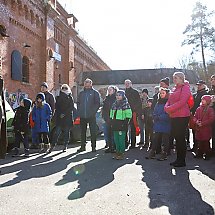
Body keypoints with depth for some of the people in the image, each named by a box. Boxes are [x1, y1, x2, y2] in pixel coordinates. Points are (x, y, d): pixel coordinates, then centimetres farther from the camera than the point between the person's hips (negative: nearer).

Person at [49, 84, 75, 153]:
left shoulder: (70, 98, 6)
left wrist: (64, 114, -12)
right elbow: (56, 107, 8)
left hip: (68, 118, -1)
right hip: (59, 118, 1)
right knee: (57, 132, -7)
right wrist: (60, 114, -8)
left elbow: (71, 108, -3)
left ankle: (65, 146, 13)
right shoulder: (58, 98, 12)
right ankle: (52, 146, -6)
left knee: (66, 132, 4)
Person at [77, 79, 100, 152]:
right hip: (82, 116, 4)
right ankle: (83, 146, 18)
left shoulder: (95, 92, 3)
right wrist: (79, 111, 6)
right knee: (82, 132, 9)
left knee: (93, 131, 0)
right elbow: (78, 102, 19)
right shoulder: (81, 93, 15)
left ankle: (93, 146, 8)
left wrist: (93, 111, -12)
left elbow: (97, 103, -2)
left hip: (91, 116, -4)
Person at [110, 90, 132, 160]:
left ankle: (121, 153, 4)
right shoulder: (114, 104, 16)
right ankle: (117, 152, 21)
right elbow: (111, 114, 22)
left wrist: (125, 123, -14)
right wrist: (112, 122, 14)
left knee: (121, 139, -5)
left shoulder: (125, 104, -4)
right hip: (115, 124, 7)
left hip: (121, 124, -6)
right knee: (116, 139, 10)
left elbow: (128, 114, -8)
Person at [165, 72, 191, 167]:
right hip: (174, 116, 8)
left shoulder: (185, 87, -5)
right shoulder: (174, 89, 20)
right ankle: (178, 159, 19)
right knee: (176, 137, 10)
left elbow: (182, 102, -17)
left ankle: (182, 161, 5)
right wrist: (166, 107, -3)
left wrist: (170, 108, -17)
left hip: (182, 116, -8)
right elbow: (169, 100, 18)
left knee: (180, 138, -4)